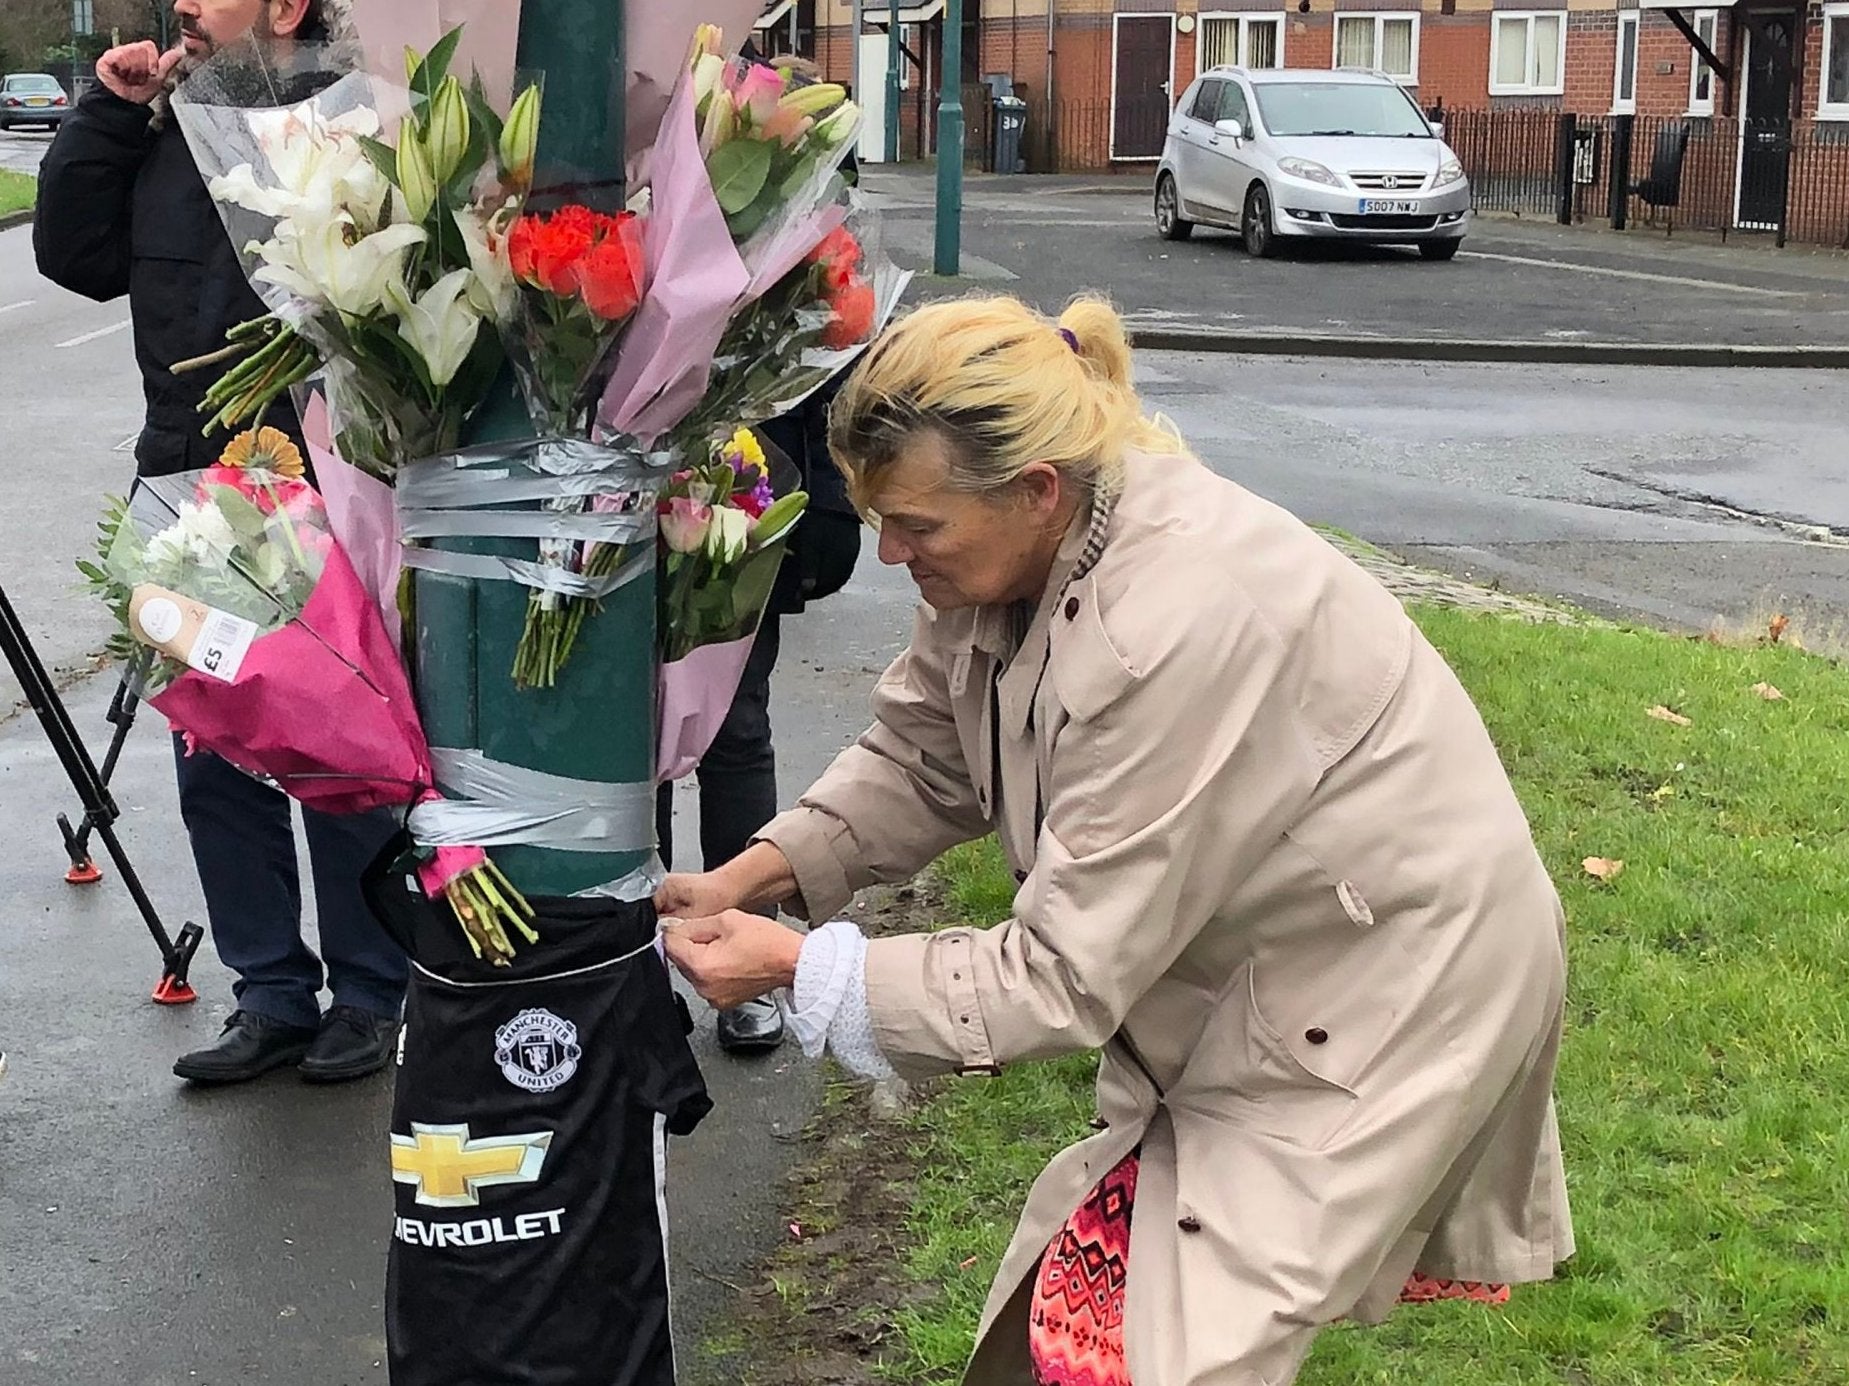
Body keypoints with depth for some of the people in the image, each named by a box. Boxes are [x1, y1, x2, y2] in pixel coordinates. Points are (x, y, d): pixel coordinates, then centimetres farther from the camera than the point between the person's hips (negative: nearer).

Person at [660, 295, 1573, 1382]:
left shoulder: (1173, 630, -35)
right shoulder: (1028, 543, -11)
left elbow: (1064, 978, -28)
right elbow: (919, 760, 5)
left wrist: (799, 969, -23)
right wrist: (751, 877, -8)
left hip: (1387, 985, -8)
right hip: (1237, 959, 8)